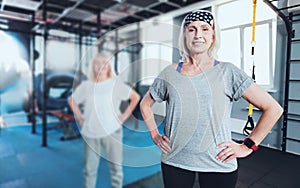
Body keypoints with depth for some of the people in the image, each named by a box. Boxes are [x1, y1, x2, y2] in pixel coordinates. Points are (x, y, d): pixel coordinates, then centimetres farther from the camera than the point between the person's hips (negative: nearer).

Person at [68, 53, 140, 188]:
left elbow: (135, 97, 4)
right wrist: (80, 118, 7)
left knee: (116, 169, 8)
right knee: (89, 170, 12)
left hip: (112, 132, -1)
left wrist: (125, 115, -2)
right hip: (90, 134, 2)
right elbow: (72, 100, 18)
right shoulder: (85, 86, 4)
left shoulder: (116, 84, -2)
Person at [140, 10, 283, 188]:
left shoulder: (227, 71, -5)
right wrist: (155, 135, 5)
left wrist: (248, 145, -6)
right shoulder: (170, 73, 0)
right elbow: (145, 104, 14)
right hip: (174, 161, 2)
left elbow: (273, 108, -3)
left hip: (218, 163, -1)